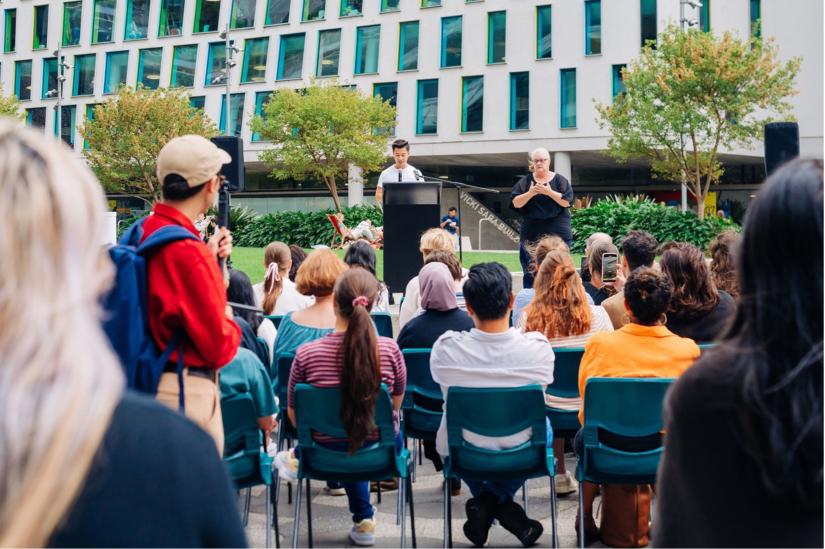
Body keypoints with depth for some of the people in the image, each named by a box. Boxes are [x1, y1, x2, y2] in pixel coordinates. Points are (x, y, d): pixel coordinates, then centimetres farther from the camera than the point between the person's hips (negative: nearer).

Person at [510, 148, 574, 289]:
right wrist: (530, 193, -17)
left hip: (557, 233, -1)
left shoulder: (560, 180, 5)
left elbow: (567, 201, -6)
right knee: (531, 272, 1)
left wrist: (549, 192, -17)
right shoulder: (526, 181, 8)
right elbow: (516, 203, -1)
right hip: (532, 233, 1)